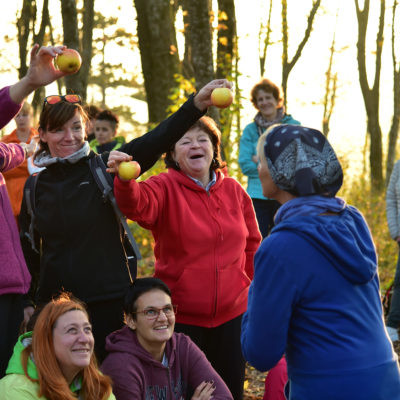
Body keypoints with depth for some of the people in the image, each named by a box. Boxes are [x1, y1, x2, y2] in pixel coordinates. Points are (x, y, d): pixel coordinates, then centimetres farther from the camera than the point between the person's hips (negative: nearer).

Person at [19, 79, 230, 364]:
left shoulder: (105, 167, -2)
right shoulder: (36, 186, 7)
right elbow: (28, 248, 16)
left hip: (109, 299, -2)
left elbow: (153, 142, -18)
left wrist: (196, 105, -32)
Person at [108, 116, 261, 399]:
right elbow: (138, 205, -30)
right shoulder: (165, 187, -7)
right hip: (182, 318, -4)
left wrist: (254, 291, 11)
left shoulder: (234, 190, 5)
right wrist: (125, 181, -51)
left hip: (232, 314, 4)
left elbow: (252, 246, 14)